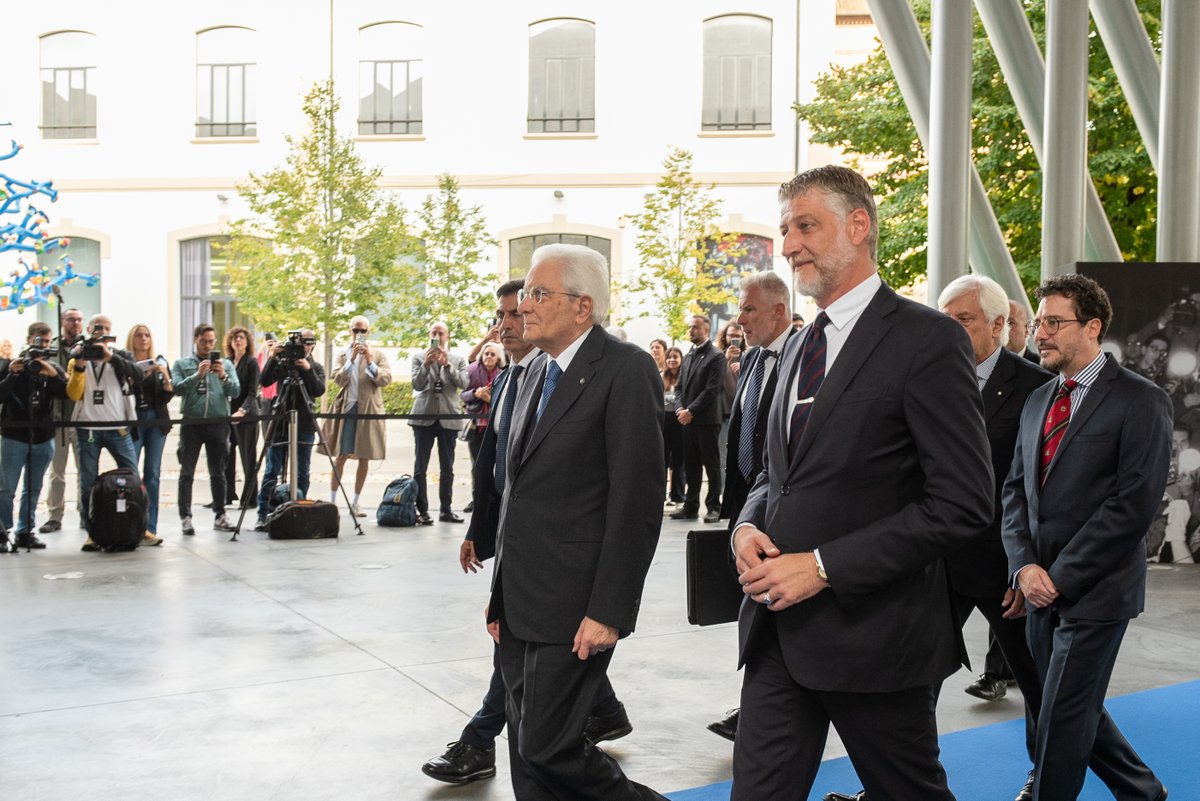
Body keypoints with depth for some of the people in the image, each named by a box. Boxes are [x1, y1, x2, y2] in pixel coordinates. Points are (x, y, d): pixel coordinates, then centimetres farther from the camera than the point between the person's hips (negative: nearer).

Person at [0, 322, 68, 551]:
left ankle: (24, 532, 16)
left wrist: (54, 375, -20)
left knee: (33, 489, 9)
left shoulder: (53, 366, 7)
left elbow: (65, 394, -5)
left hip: (43, 439, 3)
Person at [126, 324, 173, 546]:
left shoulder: (160, 361, 11)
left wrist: (165, 376, -10)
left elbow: (167, 397, 6)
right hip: (132, 421, -3)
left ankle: (149, 528, 4)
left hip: (157, 421, 3)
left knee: (153, 475, 3)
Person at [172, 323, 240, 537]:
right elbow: (177, 388, -7)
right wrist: (197, 375, -18)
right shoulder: (181, 364, 8)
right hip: (191, 423, -1)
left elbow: (235, 392, 0)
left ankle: (220, 516, 15)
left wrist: (223, 377, -16)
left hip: (218, 423, 1)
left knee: (218, 472, 8)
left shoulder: (225, 364, 11)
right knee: (187, 473, -5)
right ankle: (186, 518, -5)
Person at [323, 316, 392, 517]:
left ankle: (356, 502, 12)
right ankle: (332, 501, 6)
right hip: (346, 409, 0)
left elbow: (386, 379, -4)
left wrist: (370, 363, -16)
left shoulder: (377, 355, 8)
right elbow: (338, 380, -5)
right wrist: (352, 359, -13)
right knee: (340, 457, 0)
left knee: (364, 458, 3)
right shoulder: (342, 355, 9)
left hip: (368, 410, 0)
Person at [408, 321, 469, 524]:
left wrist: (447, 365, -15)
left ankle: (446, 509, 13)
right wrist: (426, 364, -19)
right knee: (420, 467, -2)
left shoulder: (458, 360, 10)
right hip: (424, 417, -1)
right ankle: (422, 510, 1)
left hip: (449, 417, 1)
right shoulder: (419, 358, 7)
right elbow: (417, 384, -5)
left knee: (447, 468, 6)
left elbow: (463, 383, -5)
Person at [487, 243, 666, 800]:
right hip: (521, 604, 8)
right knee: (527, 755, 14)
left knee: (548, 747, -4)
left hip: (574, 607, -8)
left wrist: (609, 610, -19)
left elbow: (638, 498, -17)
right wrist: (500, 594, 14)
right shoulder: (538, 371, 14)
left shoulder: (626, 369, -12)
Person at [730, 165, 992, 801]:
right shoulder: (797, 348, 14)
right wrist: (748, 526, -1)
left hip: (873, 632, -6)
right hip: (778, 627, 6)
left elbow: (963, 504, -17)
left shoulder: (927, 339, -11)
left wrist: (823, 566, -19)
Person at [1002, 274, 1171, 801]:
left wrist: (1061, 576, -16)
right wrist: (1025, 565, -5)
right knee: (1077, 710, 17)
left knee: (1061, 718, -2)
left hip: (1094, 591, -7)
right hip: (1041, 590, 7)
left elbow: (1133, 505, -16)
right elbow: (1016, 490, 11)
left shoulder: (1139, 401, -10)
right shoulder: (1037, 401, 12)